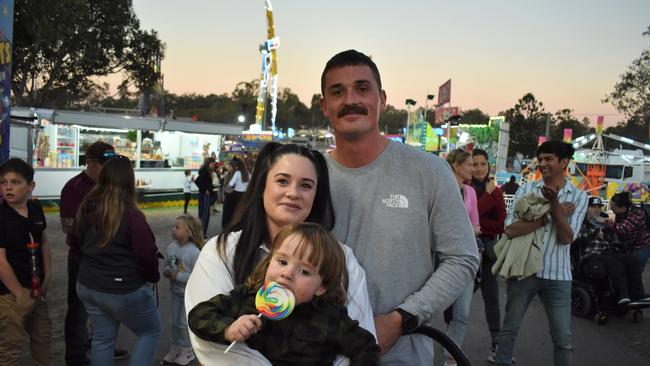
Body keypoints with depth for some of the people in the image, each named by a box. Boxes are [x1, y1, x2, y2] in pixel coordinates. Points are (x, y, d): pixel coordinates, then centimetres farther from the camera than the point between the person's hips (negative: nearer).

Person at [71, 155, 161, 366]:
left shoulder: (86, 209, -1)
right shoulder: (132, 216, -23)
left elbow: (75, 247, 12)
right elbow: (147, 255, -20)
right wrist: (154, 277, -1)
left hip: (87, 286, 7)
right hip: (124, 290, -6)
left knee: (102, 338, 19)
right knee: (150, 332, 15)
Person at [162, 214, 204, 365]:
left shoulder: (194, 252, -25)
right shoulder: (171, 247, -6)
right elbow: (165, 266, 7)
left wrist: (178, 276, -25)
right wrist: (167, 272, -15)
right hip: (176, 292, 6)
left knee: (184, 323, 3)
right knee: (175, 322, 18)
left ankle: (187, 351, 24)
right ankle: (175, 348, 37)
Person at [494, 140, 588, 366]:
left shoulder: (578, 197, 2)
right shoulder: (526, 190, 0)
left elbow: (566, 238, -9)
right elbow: (511, 230, -12)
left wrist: (554, 203, -18)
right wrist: (548, 217, -15)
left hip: (557, 276, 0)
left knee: (563, 339, 9)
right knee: (509, 329, 10)